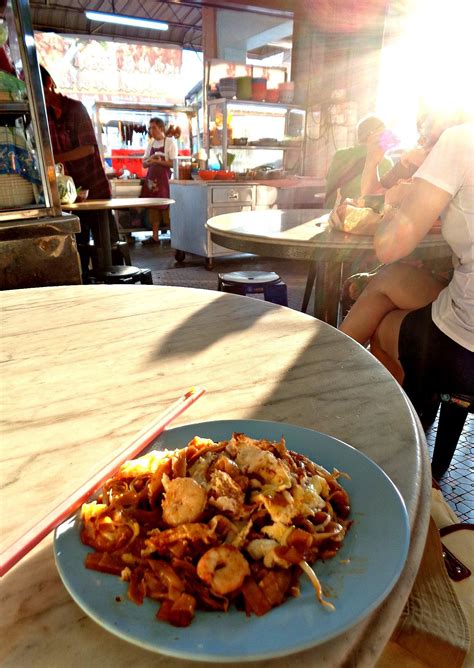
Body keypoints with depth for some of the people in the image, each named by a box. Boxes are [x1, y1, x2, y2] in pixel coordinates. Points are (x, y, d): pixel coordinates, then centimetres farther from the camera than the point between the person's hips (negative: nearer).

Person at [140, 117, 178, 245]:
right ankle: (155, 236, 10)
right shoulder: (151, 144, 13)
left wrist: (157, 161, -17)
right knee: (153, 206, 4)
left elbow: (173, 163, -12)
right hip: (152, 177, 6)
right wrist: (150, 161, -9)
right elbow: (144, 163, 13)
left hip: (164, 178, -6)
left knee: (166, 206, -9)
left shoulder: (170, 142, -4)